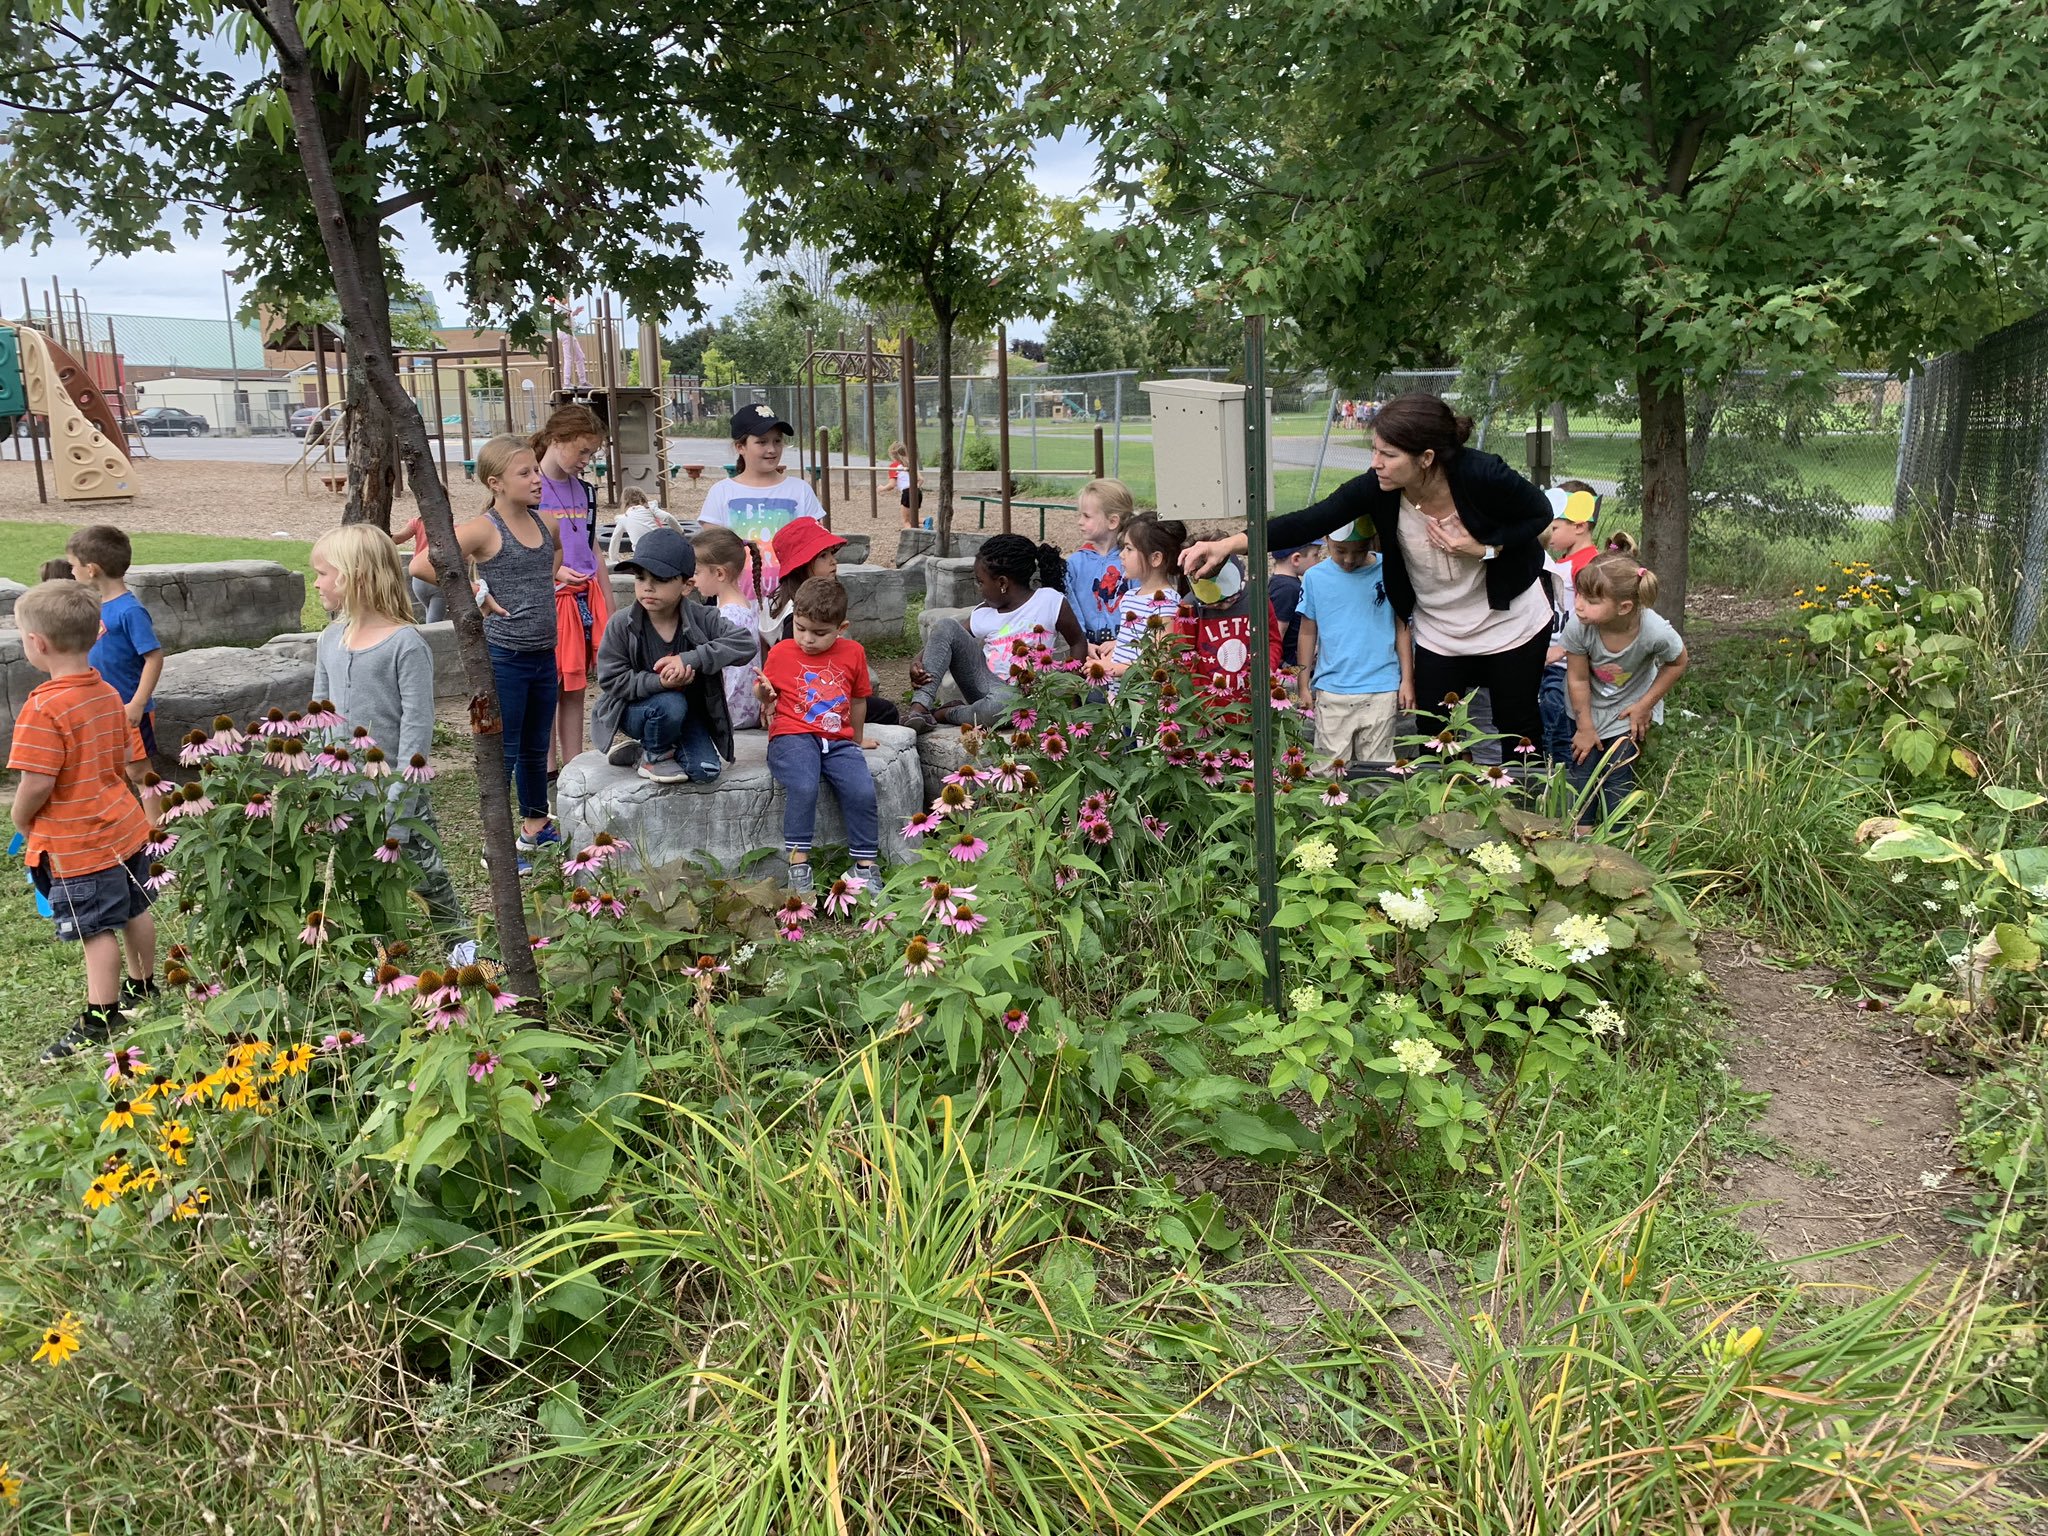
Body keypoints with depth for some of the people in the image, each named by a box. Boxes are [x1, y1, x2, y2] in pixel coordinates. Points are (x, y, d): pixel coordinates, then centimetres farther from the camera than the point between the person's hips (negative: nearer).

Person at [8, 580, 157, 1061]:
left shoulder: (44, 707, -23)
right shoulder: (108, 693, 3)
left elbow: (36, 783, -25)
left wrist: (21, 821, -7)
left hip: (77, 844, -8)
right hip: (127, 827, 8)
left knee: (96, 929, -1)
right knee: (134, 911, 20)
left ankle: (99, 1023, 8)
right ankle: (142, 988, 38)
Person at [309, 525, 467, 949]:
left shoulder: (406, 644, -15)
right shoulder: (330, 640, 6)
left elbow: (418, 726, -16)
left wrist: (400, 800, -18)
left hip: (394, 788, -6)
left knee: (426, 874, 4)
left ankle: (461, 945, 21)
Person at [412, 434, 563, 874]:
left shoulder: (543, 522, 5)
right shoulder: (484, 529, -15)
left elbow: (561, 547, 30)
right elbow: (421, 565, -23)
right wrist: (475, 594, -16)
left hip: (544, 654, 7)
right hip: (504, 656, -7)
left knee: (536, 747, 19)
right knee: (503, 751, 1)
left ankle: (535, 825, 36)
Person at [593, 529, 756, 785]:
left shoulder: (702, 620, -16)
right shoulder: (622, 624, -17)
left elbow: (748, 644, -27)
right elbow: (611, 680, -16)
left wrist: (691, 659, -36)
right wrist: (659, 682, -33)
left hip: (688, 711, 3)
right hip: (633, 709, -2)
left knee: (706, 771, -16)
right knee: (670, 704, -35)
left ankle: (642, 748, 12)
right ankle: (654, 756, -2)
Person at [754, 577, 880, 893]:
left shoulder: (853, 653, 10)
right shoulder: (781, 653, 6)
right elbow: (767, 695, 16)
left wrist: (857, 739, 31)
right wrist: (763, 694, -8)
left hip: (837, 741, 3)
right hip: (792, 737, -2)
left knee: (862, 791, -21)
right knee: (803, 787, -32)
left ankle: (865, 864, -4)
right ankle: (798, 863, -20)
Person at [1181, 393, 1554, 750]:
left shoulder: (1480, 475, -30)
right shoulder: (1376, 489, -23)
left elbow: (1540, 514, -13)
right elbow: (1311, 521, -28)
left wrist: (1484, 549, -28)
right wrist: (1230, 544, -39)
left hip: (1511, 623, -2)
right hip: (1439, 633, 2)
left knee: (1517, 727, 15)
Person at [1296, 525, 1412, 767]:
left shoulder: (1389, 571, -1)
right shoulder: (1315, 576, 1)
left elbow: (1401, 628, 5)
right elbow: (1308, 632, 8)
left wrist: (1407, 679, 4)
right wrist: (1303, 685, 10)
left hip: (1381, 690, -1)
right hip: (1330, 691, 1)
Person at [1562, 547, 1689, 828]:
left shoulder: (1656, 632, -35)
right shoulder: (1577, 627, -33)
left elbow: (1678, 663, -11)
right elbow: (1579, 680, -17)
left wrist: (1644, 705, -10)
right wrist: (1585, 728, -7)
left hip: (1629, 710, -1)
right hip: (1589, 707, 1)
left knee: (1618, 775, -2)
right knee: (1582, 765, 5)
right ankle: (1580, 827, 23)